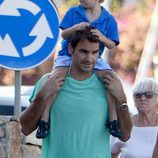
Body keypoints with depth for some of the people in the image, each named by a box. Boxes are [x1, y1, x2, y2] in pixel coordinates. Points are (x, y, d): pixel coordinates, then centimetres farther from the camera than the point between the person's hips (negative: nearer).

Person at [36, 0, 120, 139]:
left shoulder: (109, 19, 1)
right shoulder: (73, 13, 3)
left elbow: (112, 45, 1)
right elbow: (64, 34, -2)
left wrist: (102, 37, -22)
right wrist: (75, 27, -24)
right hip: (68, 55, -1)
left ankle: (113, 120, -19)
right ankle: (44, 120, -27)